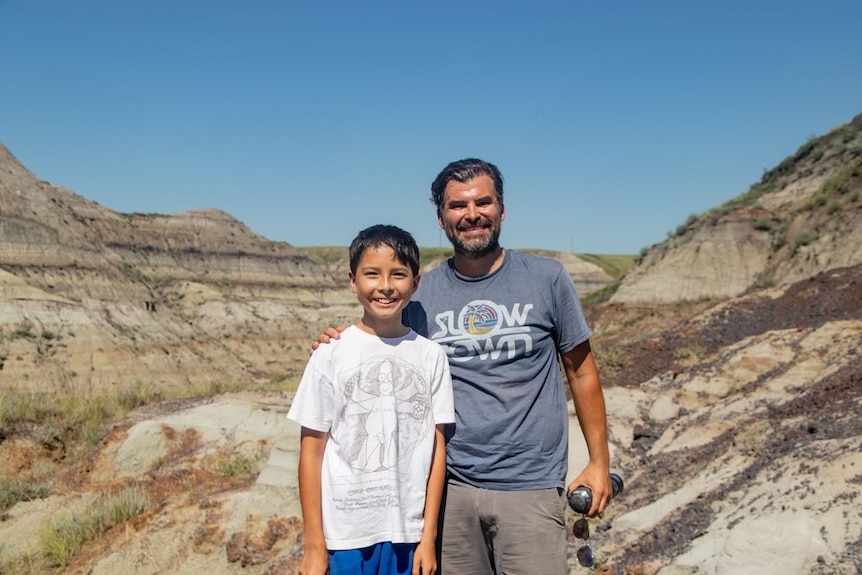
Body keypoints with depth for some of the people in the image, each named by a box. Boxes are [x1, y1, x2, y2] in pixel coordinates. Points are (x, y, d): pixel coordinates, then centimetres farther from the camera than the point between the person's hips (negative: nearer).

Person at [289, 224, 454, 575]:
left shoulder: (430, 356, -1)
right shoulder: (331, 356, -6)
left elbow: (436, 449, 2)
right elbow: (311, 452, -3)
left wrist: (428, 536, 1)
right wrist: (314, 546, -3)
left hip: (408, 533, 2)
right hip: (345, 534, -1)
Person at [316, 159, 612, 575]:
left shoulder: (547, 279, -1)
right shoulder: (420, 294, 3)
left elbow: (581, 372, 5)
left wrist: (599, 461, 3)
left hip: (530, 486, -1)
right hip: (450, 485, 2)